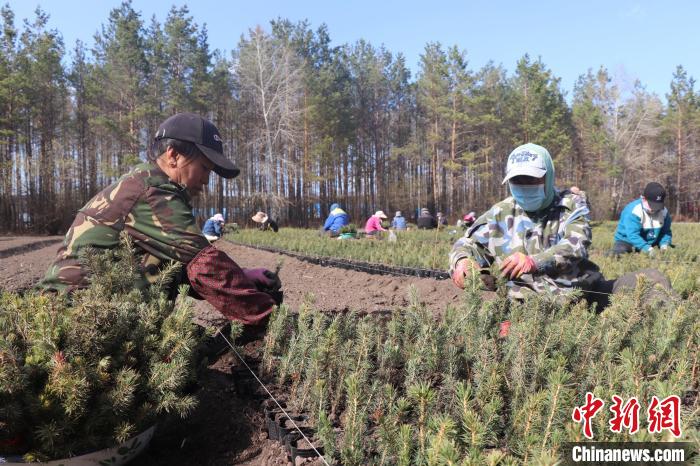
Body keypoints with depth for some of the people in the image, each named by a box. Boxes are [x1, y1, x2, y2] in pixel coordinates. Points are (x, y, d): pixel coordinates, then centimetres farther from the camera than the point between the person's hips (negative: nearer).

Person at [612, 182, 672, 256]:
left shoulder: (664, 212, -5)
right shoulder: (633, 211, -26)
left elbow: (666, 232, 4)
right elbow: (632, 235, -33)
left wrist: (664, 244, -18)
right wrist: (647, 249, -43)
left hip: (650, 243, 6)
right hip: (627, 241, -6)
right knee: (619, 252, -33)